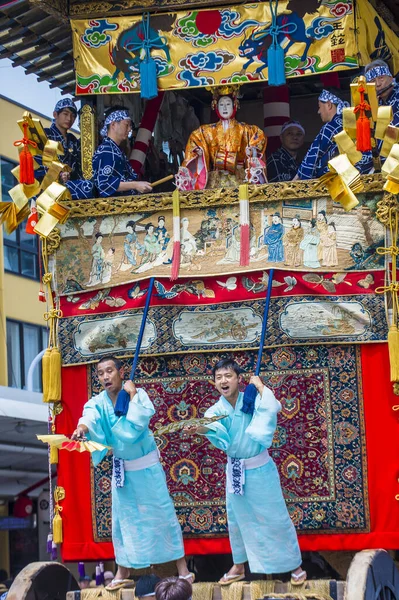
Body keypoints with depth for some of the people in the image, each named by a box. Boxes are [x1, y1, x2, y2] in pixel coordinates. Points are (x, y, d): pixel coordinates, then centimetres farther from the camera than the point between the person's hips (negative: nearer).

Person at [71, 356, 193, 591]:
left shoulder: (138, 394, -15)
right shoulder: (99, 402, -6)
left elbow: (138, 422, -31)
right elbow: (90, 416, -28)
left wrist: (132, 394, -26)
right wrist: (82, 427, -50)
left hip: (147, 467, -3)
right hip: (121, 469, 3)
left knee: (162, 513, 1)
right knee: (124, 518, 8)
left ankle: (182, 568, 7)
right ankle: (123, 574, 17)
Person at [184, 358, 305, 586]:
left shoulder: (253, 400, -14)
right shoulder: (216, 410, -7)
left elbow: (274, 407, -34)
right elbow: (215, 429, -29)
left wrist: (259, 385, -24)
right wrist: (198, 429, -50)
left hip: (260, 469, -4)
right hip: (235, 470, 4)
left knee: (276, 517, 4)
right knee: (237, 519, 16)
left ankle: (294, 564, 18)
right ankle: (239, 566, 33)